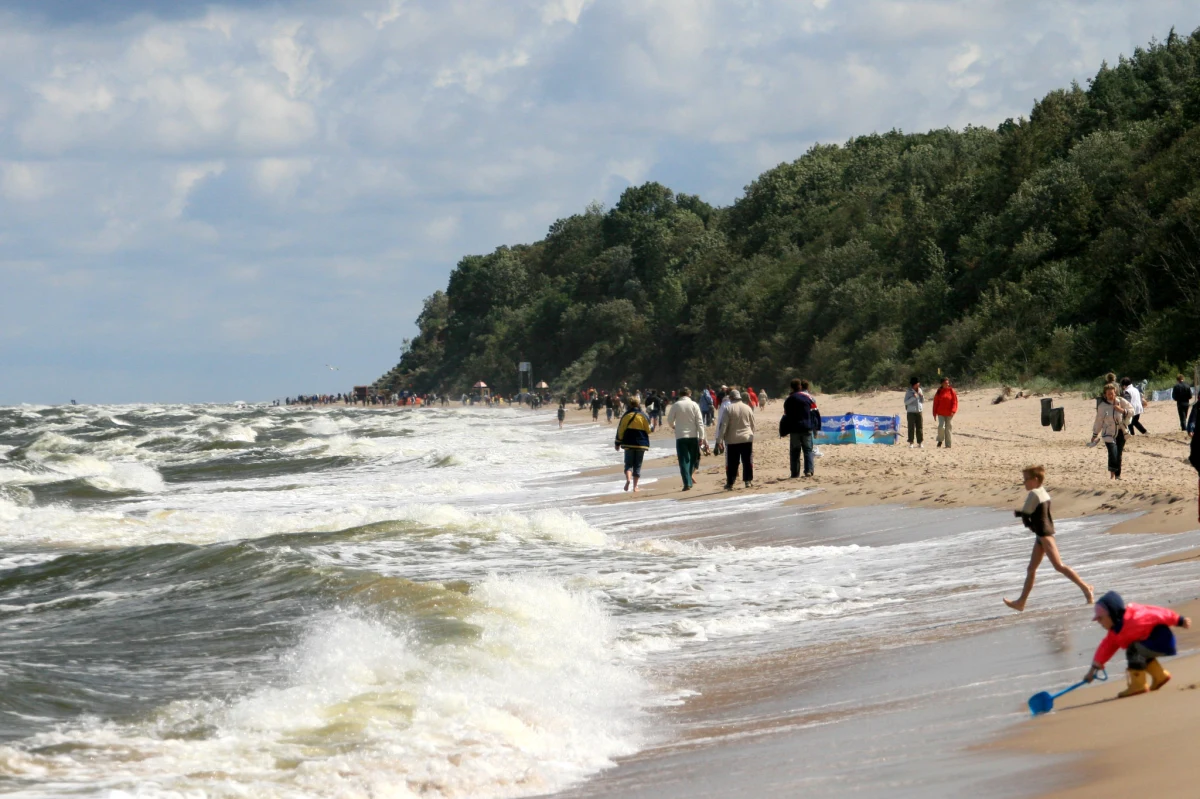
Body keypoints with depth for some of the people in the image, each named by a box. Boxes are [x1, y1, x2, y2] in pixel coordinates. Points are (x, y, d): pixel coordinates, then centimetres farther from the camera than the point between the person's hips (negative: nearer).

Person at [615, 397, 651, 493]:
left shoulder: (626, 416, -1)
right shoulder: (643, 416, -2)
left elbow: (620, 430, -1)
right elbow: (648, 430, 1)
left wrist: (618, 443, 6)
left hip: (628, 443, 0)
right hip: (641, 444, 0)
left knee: (628, 463, 4)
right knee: (637, 465, 8)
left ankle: (628, 479, -25)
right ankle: (635, 486, 4)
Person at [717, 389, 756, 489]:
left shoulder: (728, 409, -10)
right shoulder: (747, 408, 3)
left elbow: (723, 426, -12)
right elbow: (752, 424, 11)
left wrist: (719, 440, -9)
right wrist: (751, 434, 25)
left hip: (733, 440, -3)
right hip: (747, 438, 3)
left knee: (732, 463, 2)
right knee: (747, 461, 9)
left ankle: (730, 483, 3)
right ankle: (748, 481, 9)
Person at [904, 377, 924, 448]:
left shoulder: (920, 391, 10)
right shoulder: (909, 392, -3)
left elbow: (923, 401, 16)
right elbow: (906, 402, -10)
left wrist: (922, 396, -4)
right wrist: (913, 397, -19)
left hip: (919, 411, 4)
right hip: (911, 412, -4)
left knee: (920, 427, 2)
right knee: (911, 427, -5)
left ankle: (920, 442, 7)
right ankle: (910, 443, -1)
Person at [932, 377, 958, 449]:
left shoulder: (952, 391, 1)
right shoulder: (939, 392, 3)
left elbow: (955, 402, -1)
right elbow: (935, 402, 6)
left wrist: (953, 411, -15)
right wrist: (935, 413, 3)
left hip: (949, 414, 0)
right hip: (941, 413, 0)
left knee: (948, 429, 4)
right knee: (941, 426, -16)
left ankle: (948, 445, 10)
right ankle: (940, 440, 8)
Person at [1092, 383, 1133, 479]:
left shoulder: (1121, 401, -3)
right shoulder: (1102, 406, -5)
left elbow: (1131, 411, 5)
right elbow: (1098, 421, 4)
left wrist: (1122, 410, -15)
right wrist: (1095, 435, 10)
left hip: (1120, 432, 2)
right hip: (1109, 433, -2)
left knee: (1119, 454, 5)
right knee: (1113, 453, -17)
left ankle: (1117, 475, 20)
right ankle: (1112, 474, -2)